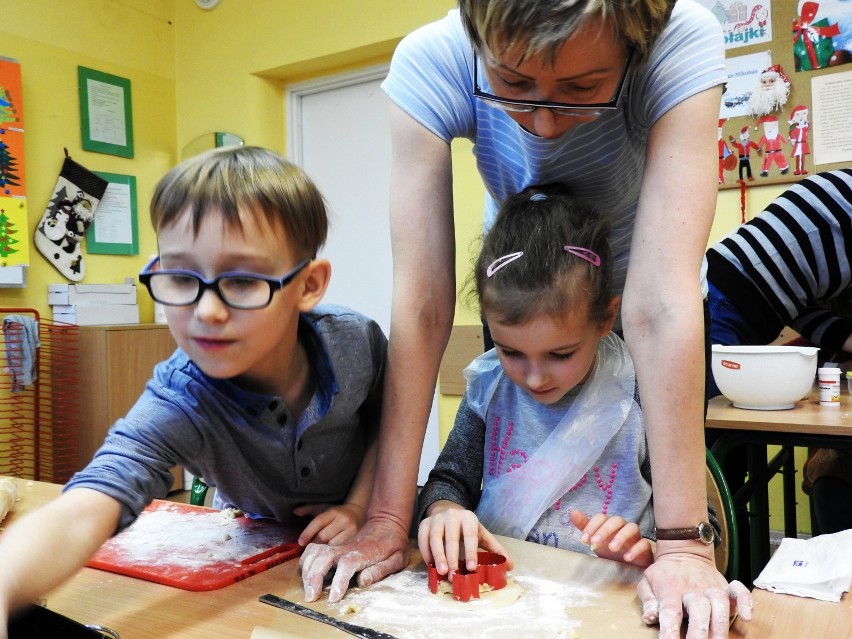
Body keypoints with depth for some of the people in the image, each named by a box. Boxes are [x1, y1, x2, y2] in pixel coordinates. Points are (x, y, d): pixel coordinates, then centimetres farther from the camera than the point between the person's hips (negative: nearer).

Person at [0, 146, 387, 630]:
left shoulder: (356, 342, -24)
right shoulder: (178, 405, -31)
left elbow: (393, 418, -3)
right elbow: (81, 514, -46)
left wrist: (361, 504, -13)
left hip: (362, 535, 0)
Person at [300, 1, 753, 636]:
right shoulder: (430, 61, -31)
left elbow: (658, 306, -40)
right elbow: (422, 303, -34)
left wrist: (683, 545, -40)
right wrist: (387, 521, -33)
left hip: (626, 297, -1)